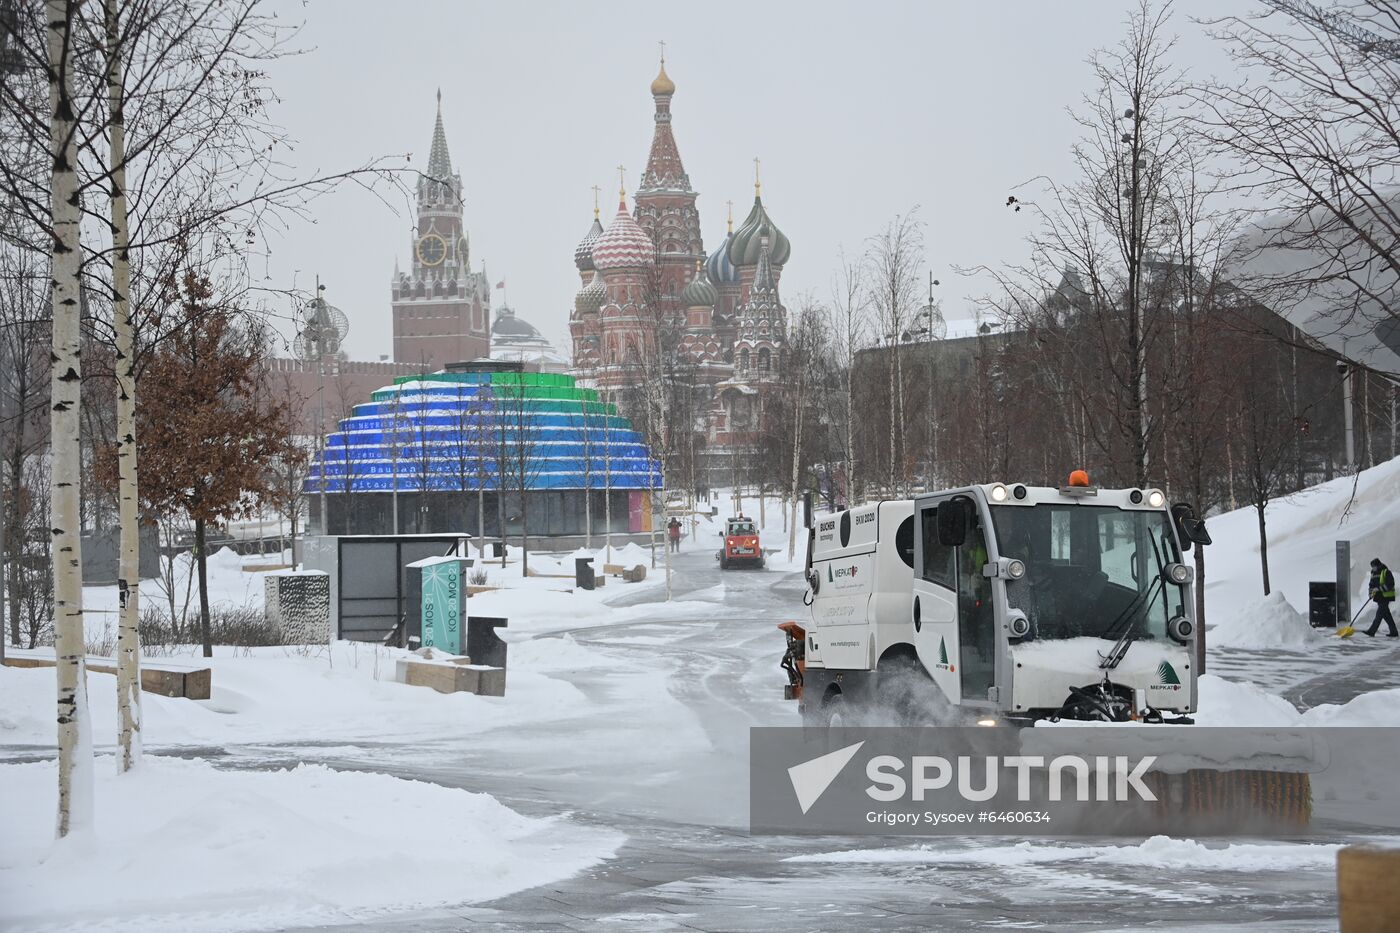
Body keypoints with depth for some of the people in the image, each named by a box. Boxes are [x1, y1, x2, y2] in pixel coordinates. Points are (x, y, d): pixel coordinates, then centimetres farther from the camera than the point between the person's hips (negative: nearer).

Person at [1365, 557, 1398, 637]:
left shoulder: (1386, 572, -11)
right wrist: (1371, 593, -1)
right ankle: (1394, 632, 14)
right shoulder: (1374, 573, 13)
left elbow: (1390, 585, -17)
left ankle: (1372, 631, -16)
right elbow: (1372, 585, 17)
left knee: (1379, 614, -11)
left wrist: (1379, 588, -21)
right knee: (1387, 615, 9)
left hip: (1385, 597, -9)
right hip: (1379, 597, 9)